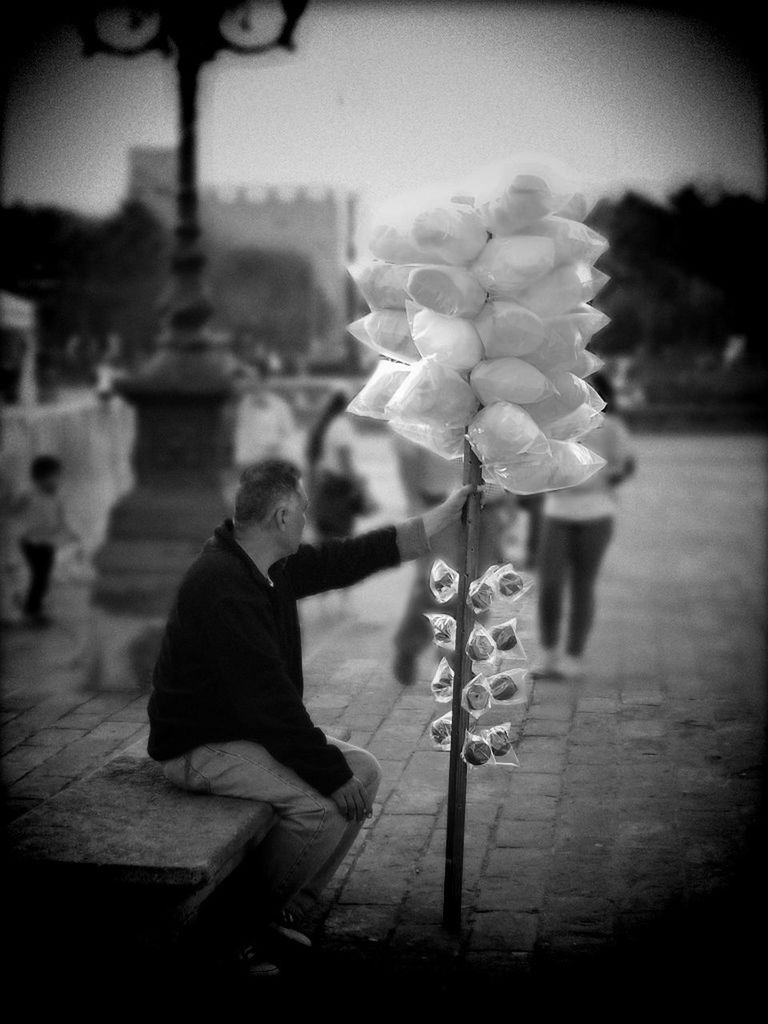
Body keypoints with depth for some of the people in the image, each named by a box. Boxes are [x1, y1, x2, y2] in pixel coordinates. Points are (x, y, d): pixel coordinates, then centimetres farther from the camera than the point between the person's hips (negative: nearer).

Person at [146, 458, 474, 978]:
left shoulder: (274, 568, 3)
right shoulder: (222, 586, -28)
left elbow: (354, 557, 11)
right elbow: (268, 697, -28)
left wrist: (447, 515, 13)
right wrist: (331, 774, -23)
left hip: (253, 729, 11)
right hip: (200, 747, -11)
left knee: (364, 770, 4)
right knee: (322, 803, -26)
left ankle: (288, 914, 6)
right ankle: (250, 921, -2)